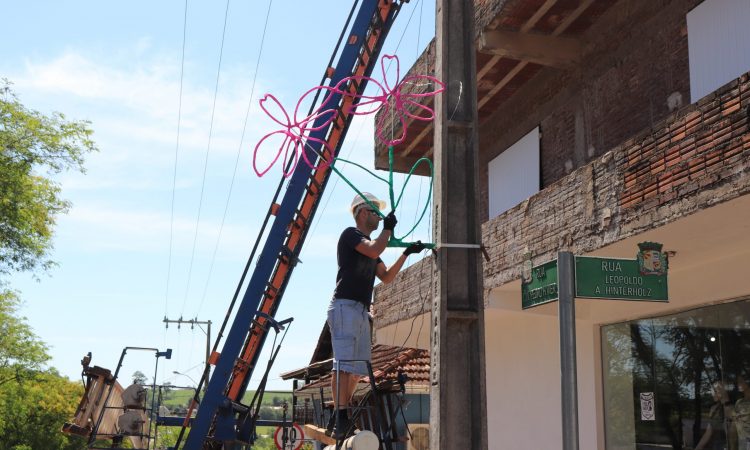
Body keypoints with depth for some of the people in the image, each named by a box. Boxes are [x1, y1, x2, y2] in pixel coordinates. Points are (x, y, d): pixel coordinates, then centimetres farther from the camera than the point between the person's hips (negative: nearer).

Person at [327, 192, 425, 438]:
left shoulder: (368, 243, 26)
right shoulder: (351, 234, -1)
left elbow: (386, 277, 25)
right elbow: (375, 251, -20)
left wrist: (406, 254, 18)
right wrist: (389, 228, -6)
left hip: (362, 312, 10)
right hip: (345, 306, -10)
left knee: (358, 370, 6)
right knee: (344, 365, -16)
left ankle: (341, 418, 9)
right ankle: (340, 422, -21)